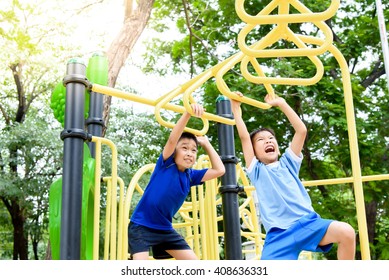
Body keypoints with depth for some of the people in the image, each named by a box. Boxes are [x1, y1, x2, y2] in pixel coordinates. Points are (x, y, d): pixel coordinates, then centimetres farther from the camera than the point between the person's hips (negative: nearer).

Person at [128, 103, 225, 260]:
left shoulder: (191, 176, 3)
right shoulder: (165, 164, -10)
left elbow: (219, 170, 1)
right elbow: (172, 139, -27)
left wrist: (206, 144, 5)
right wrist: (188, 113, -37)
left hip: (165, 229, 7)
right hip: (141, 226, -7)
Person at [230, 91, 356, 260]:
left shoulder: (287, 163, 19)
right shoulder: (256, 170, 13)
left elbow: (301, 130, 11)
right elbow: (244, 137, 3)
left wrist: (281, 104, 14)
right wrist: (236, 109, 7)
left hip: (307, 222, 2)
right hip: (279, 233, -2)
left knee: (347, 232, -24)